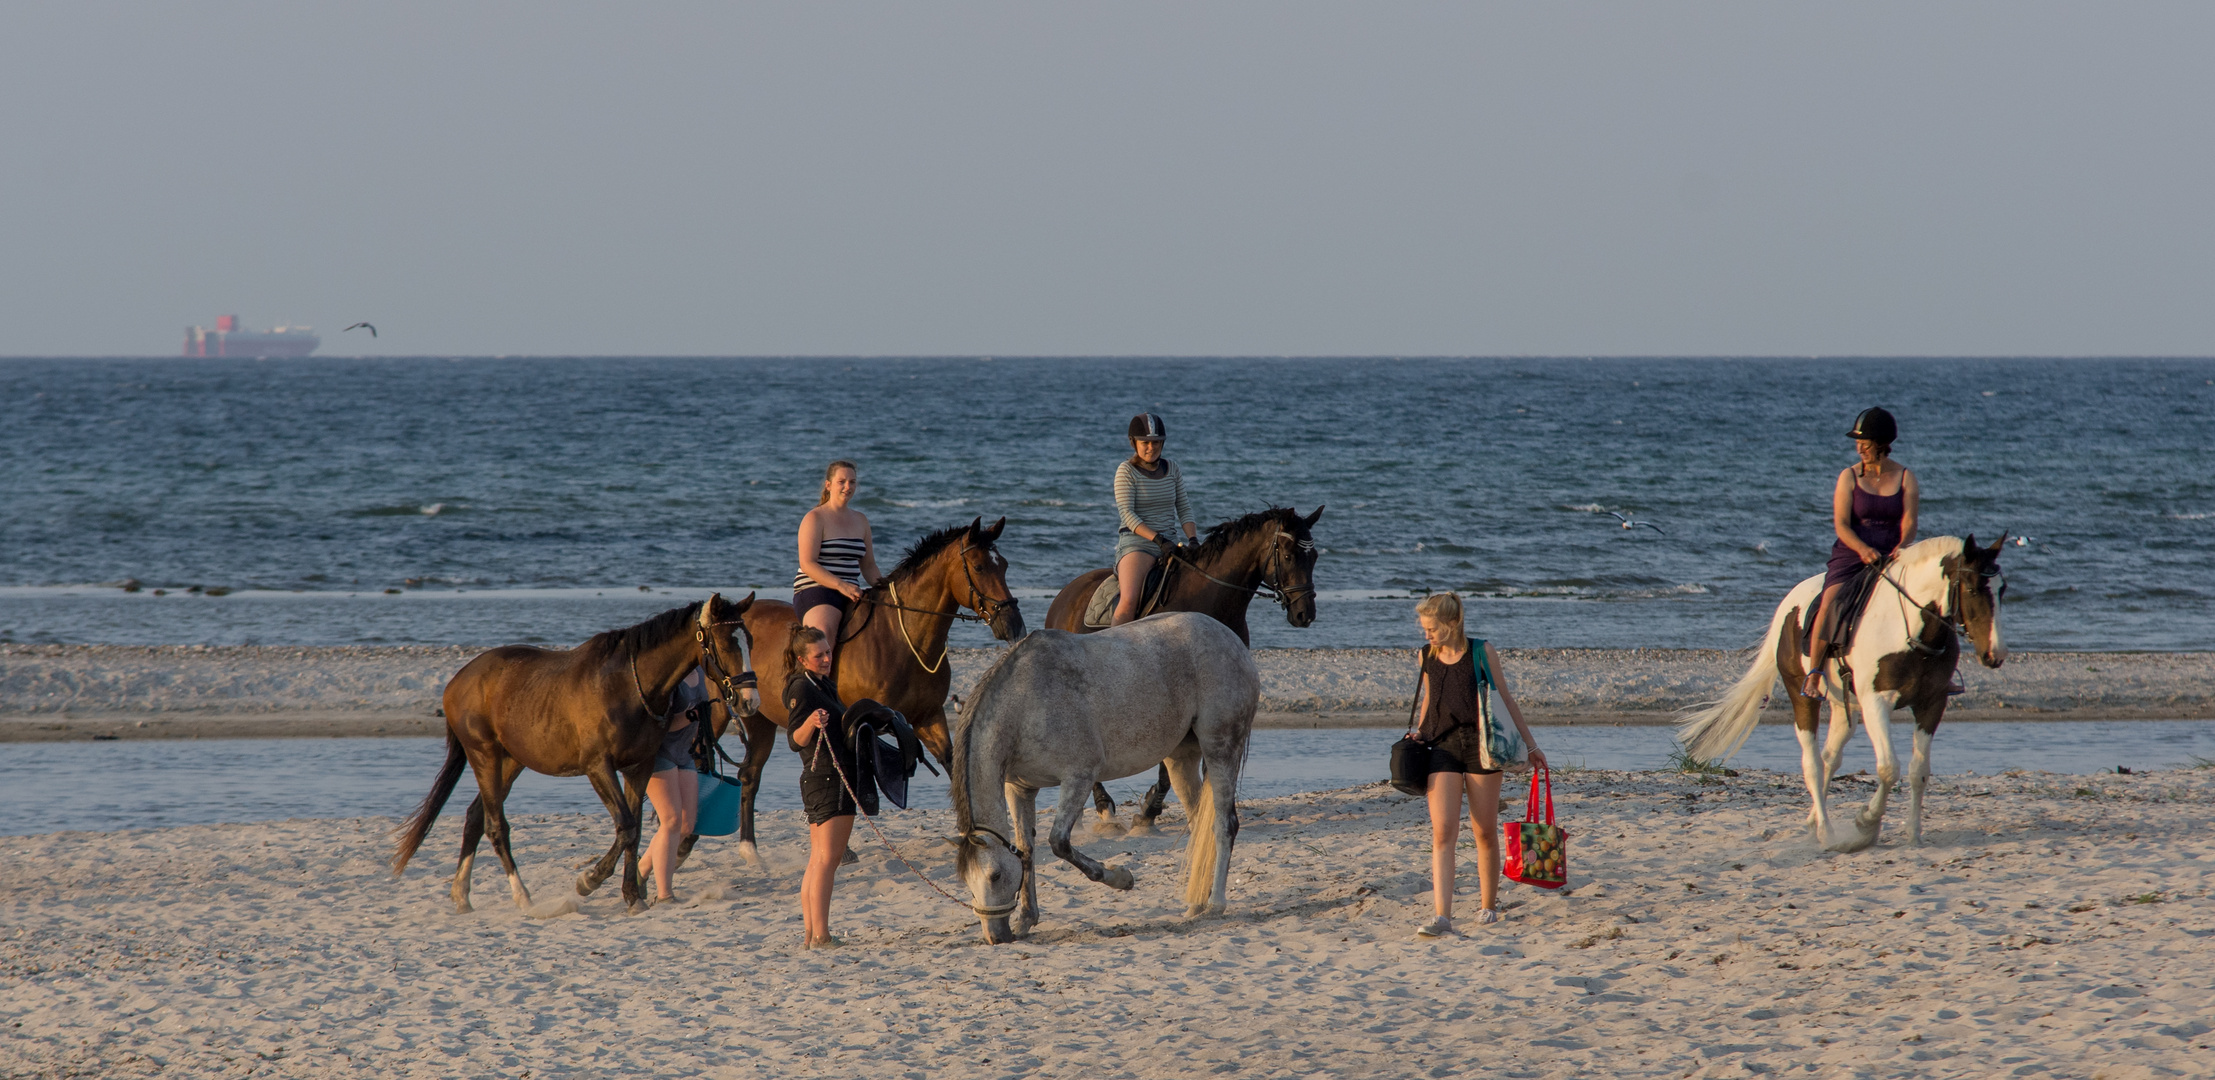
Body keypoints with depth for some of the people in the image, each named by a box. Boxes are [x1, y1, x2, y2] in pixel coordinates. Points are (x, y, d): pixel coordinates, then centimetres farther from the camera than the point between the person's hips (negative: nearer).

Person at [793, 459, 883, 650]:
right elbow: (807, 564, -13)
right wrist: (841, 585, -24)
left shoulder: (860, 520, 18)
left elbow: (868, 566, 22)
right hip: (814, 591, -7)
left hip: (849, 595, 7)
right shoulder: (815, 518, -3)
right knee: (825, 634, -35)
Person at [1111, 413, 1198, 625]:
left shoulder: (1171, 469, 12)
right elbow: (1126, 513, -11)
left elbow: (1184, 508, 13)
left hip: (1168, 542, 6)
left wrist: (1192, 540, -5)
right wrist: (1157, 539, -21)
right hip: (1136, 542, -6)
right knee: (1129, 600, -28)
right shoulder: (1126, 471, -3)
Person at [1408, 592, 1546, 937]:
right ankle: (1442, 916, -17)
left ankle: (1488, 905, 26)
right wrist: (1417, 738, 8)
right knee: (1442, 833, -10)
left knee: (1485, 832, 7)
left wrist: (1530, 745, 7)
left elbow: (1505, 700, 4)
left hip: (1480, 746, -2)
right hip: (1442, 747, 2)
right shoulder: (1427, 657, 6)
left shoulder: (1482, 653, -4)